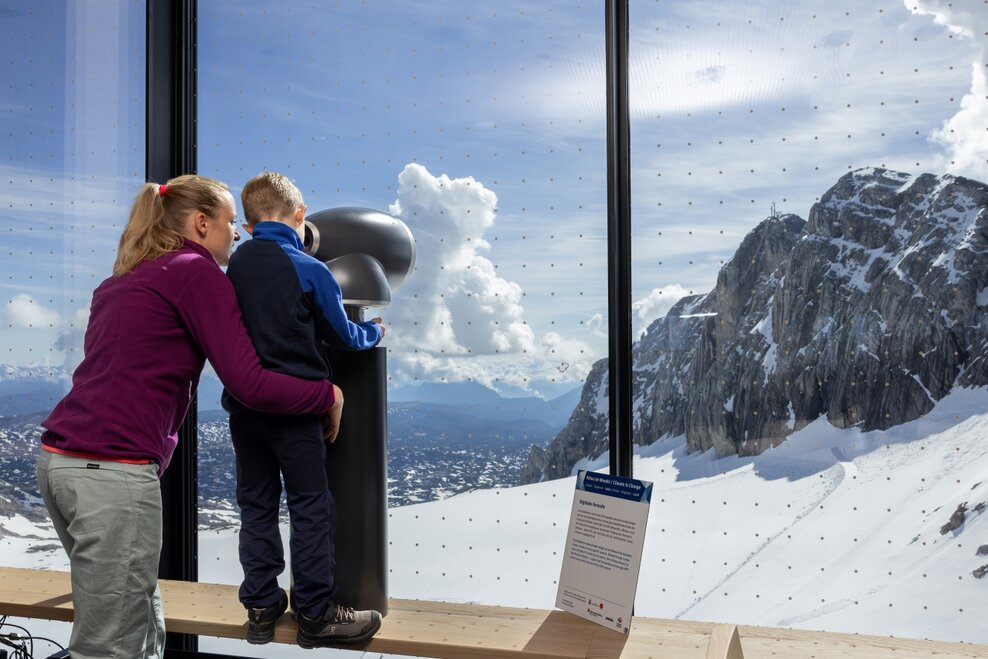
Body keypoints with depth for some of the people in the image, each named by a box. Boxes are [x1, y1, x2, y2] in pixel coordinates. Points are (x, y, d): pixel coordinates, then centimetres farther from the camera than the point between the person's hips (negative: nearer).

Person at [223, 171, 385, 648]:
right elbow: (343, 336, -1)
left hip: (243, 404, 5)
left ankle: (261, 608, 22)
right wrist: (374, 331, 18)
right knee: (310, 507, 4)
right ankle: (315, 615, 10)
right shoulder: (310, 270, -11)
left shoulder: (230, 268, 3)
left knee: (256, 504, 13)